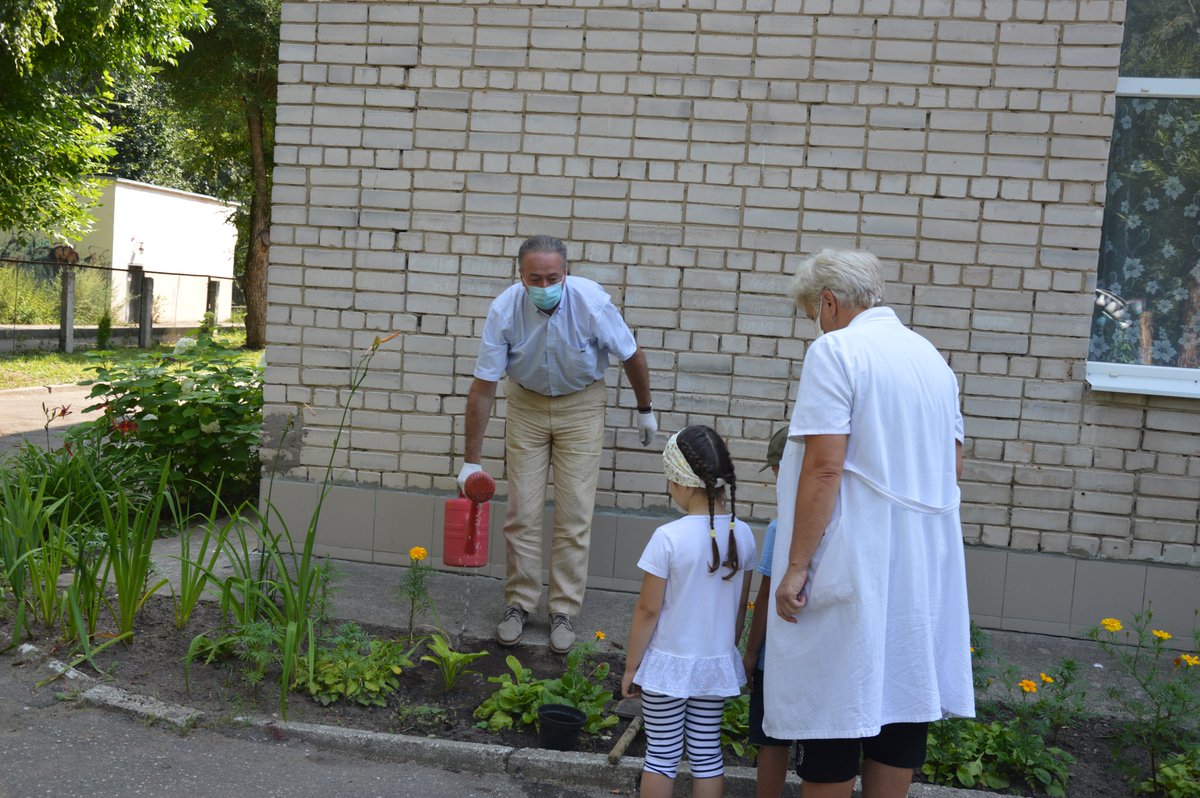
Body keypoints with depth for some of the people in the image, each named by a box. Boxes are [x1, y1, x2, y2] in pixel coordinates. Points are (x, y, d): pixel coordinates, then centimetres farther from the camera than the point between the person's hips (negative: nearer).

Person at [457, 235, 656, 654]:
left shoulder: (592, 302, -27)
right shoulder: (504, 309, -23)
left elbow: (632, 356, -9)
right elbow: (483, 386, -18)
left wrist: (644, 409, 3)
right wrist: (471, 460, -16)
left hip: (581, 405, -1)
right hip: (527, 403, 1)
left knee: (575, 516, -2)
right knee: (522, 512, 0)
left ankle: (563, 611, 10)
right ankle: (518, 604, 16)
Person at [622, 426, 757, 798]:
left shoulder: (669, 538, -21)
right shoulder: (743, 534, -6)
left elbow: (647, 610, -15)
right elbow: (740, 606, 5)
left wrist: (631, 666, -3)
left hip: (668, 665, -4)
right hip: (717, 664, 4)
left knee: (662, 753, 10)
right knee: (707, 751, 14)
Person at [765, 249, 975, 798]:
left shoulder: (834, 351, -10)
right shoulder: (931, 355, 14)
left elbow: (825, 468, -17)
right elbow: (955, 466, 18)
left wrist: (796, 565, -14)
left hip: (854, 563, -7)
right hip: (924, 565, 8)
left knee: (832, 708, 2)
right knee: (902, 701, 13)